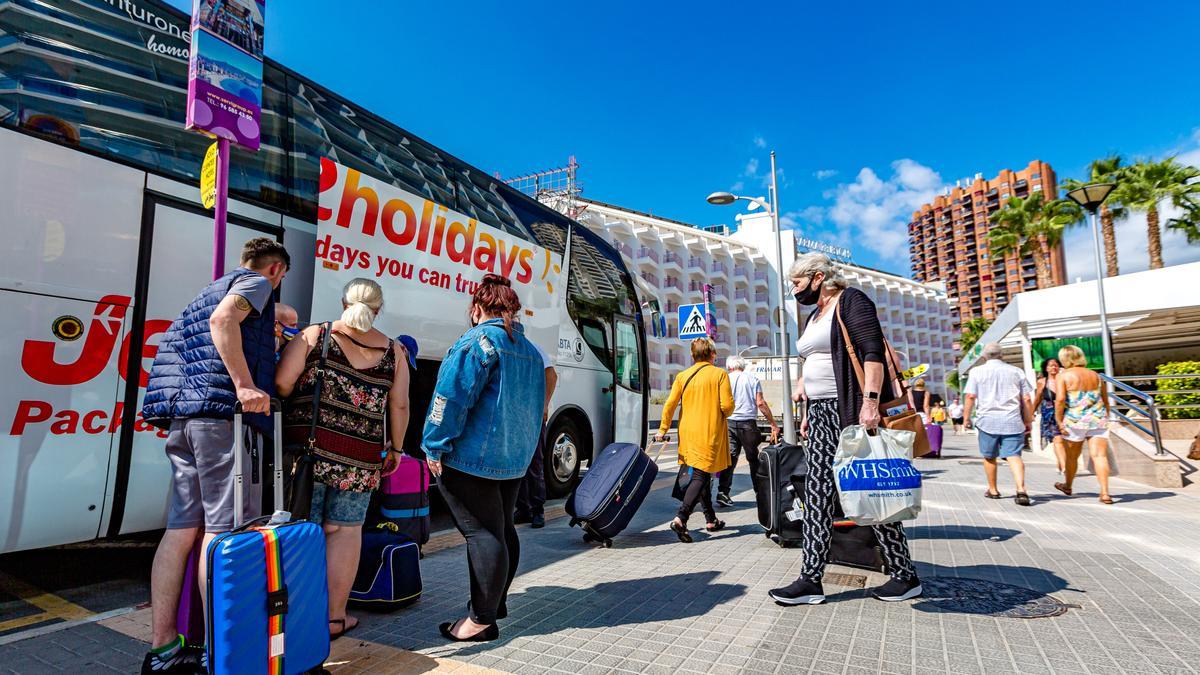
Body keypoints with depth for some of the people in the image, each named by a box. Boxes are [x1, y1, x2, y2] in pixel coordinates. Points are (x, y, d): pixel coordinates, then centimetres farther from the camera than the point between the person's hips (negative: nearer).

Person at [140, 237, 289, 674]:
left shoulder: (214, 289, 29)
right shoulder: (256, 282, 3)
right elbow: (223, 319, -17)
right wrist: (244, 384, -21)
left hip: (183, 415, 9)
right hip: (224, 410, -9)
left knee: (181, 529, 8)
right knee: (224, 529, -6)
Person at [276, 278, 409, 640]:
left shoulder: (314, 335, 2)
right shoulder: (393, 350, 6)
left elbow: (281, 383, -6)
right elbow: (399, 407, 5)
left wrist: (291, 418, 12)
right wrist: (395, 448, 17)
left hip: (307, 447, 0)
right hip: (360, 458, 0)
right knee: (344, 531, 10)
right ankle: (334, 617, 19)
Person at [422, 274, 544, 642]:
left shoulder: (480, 339, -12)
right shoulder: (530, 350, 14)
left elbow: (453, 397, -18)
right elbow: (534, 406, 19)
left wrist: (435, 447, -11)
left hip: (472, 458, -8)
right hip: (515, 458, 8)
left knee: (481, 533, -3)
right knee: (502, 529, 17)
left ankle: (482, 619, 4)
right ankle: (496, 603, 30)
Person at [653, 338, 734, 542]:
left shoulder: (683, 376, 6)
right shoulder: (720, 374, -4)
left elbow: (670, 404, 0)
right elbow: (727, 405, -10)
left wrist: (663, 429, 7)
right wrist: (724, 414, 12)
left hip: (689, 433, 5)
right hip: (710, 433, -5)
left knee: (699, 475, 17)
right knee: (701, 477, -5)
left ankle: (711, 519, 26)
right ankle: (680, 518, -21)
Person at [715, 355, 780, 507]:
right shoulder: (752, 379, 6)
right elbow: (760, 403, -3)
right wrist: (773, 424, -1)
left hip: (729, 422, 1)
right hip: (748, 422, -1)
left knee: (730, 456, 3)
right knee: (753, 458, 9)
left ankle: (722, 492, -5)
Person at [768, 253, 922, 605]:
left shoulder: (850, 301, -6)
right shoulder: (814, 316, 20)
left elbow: (874, 351, -17)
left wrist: (870, 400, -26)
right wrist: (808, 410, 21)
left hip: (853, 408, -9)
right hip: (822, 414, 9)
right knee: (817, 492, 3)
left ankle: (905, 575, 17)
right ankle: (811, 579, 6)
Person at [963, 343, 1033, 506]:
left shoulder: (977, 372, 3)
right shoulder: (1016, 371, 9)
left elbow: (970, 396, -5)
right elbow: (1026, 399, 7)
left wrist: (967, 418, 3)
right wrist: (1028, 421, 14)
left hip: (988, 420, -1)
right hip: (1012, 421, 1)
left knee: (989, 456, 13)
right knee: (1014, 455, -4)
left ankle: (993, 490, 23)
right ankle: (1021, 489, -22)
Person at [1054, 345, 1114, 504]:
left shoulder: (1063, 376, -5)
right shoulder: (1096, 376, 11)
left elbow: (1060, 399, -17)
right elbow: (1106, 401, 16)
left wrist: (1059, 421, -11)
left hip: (1074, 422, -3)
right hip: (1098, 420, 3)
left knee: (1072, 456, 13)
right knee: (1099, 455, -3)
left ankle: (1067, 486, 33)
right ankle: (1105, 492, -12)